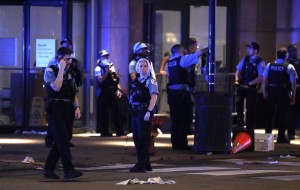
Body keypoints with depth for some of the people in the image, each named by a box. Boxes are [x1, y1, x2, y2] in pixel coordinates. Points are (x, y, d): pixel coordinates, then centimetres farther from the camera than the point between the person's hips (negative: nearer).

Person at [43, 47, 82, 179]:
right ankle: (68, 170, -20)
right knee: (63, 139, -15)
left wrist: (77, 107, 8)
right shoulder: (50, 71, -5)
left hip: (67, 110, 7)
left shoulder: (70, 72, 16)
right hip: (55, 109, -7)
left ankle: (49, 169, 16)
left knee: (60, 141, 8)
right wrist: (61, 69, -16)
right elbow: (56, 87, -21)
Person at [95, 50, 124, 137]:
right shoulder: (98, 68, -2)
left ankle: (119, 130, 9)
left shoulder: (111, 67, 16)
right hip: (104, 93, -5)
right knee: (104, 113, -4)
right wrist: (107, 71, -17)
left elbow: (116, 80, 16)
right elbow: (100, 80, -16)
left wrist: (118, 90, 4)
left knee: (116, 111, 4)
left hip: (113, 92, 5)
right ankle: (104, 131, 2)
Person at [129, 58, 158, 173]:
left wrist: (148, 111, -26)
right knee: (136, 138, 10)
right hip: (135, 111, 8)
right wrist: (131, 109, 11)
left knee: (143, 138, -6)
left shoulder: (150, 81, -6)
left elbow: (154, 96, -17)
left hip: (144, 112, -8)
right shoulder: (136, 81, 16)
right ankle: (145, 163, 20)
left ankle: (142, 165, -5)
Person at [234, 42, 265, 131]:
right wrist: (237, 80, -6)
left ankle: (249, 128, 14)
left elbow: (260, 78, -16)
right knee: (238, 102, -12)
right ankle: (240, 123, 3)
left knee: (250, 108, 3)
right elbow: (238, 70, 11)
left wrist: (249, 84, -20)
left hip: (252, 88, -4)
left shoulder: (260, 62, -9)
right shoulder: (245, 59, 8)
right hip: (242, 86, 4)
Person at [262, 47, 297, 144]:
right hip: (283, 94, -3)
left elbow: (264, 80, 5)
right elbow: (293, 83, -7)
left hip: (271, 92, 3)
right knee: (281, 115, 3)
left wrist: (265, 93, 13)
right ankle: (281, 138, 6)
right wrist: (293, 97, 0)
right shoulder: (289, 67, -5)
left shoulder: (269, 66, 4)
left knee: (270, 114, 11)